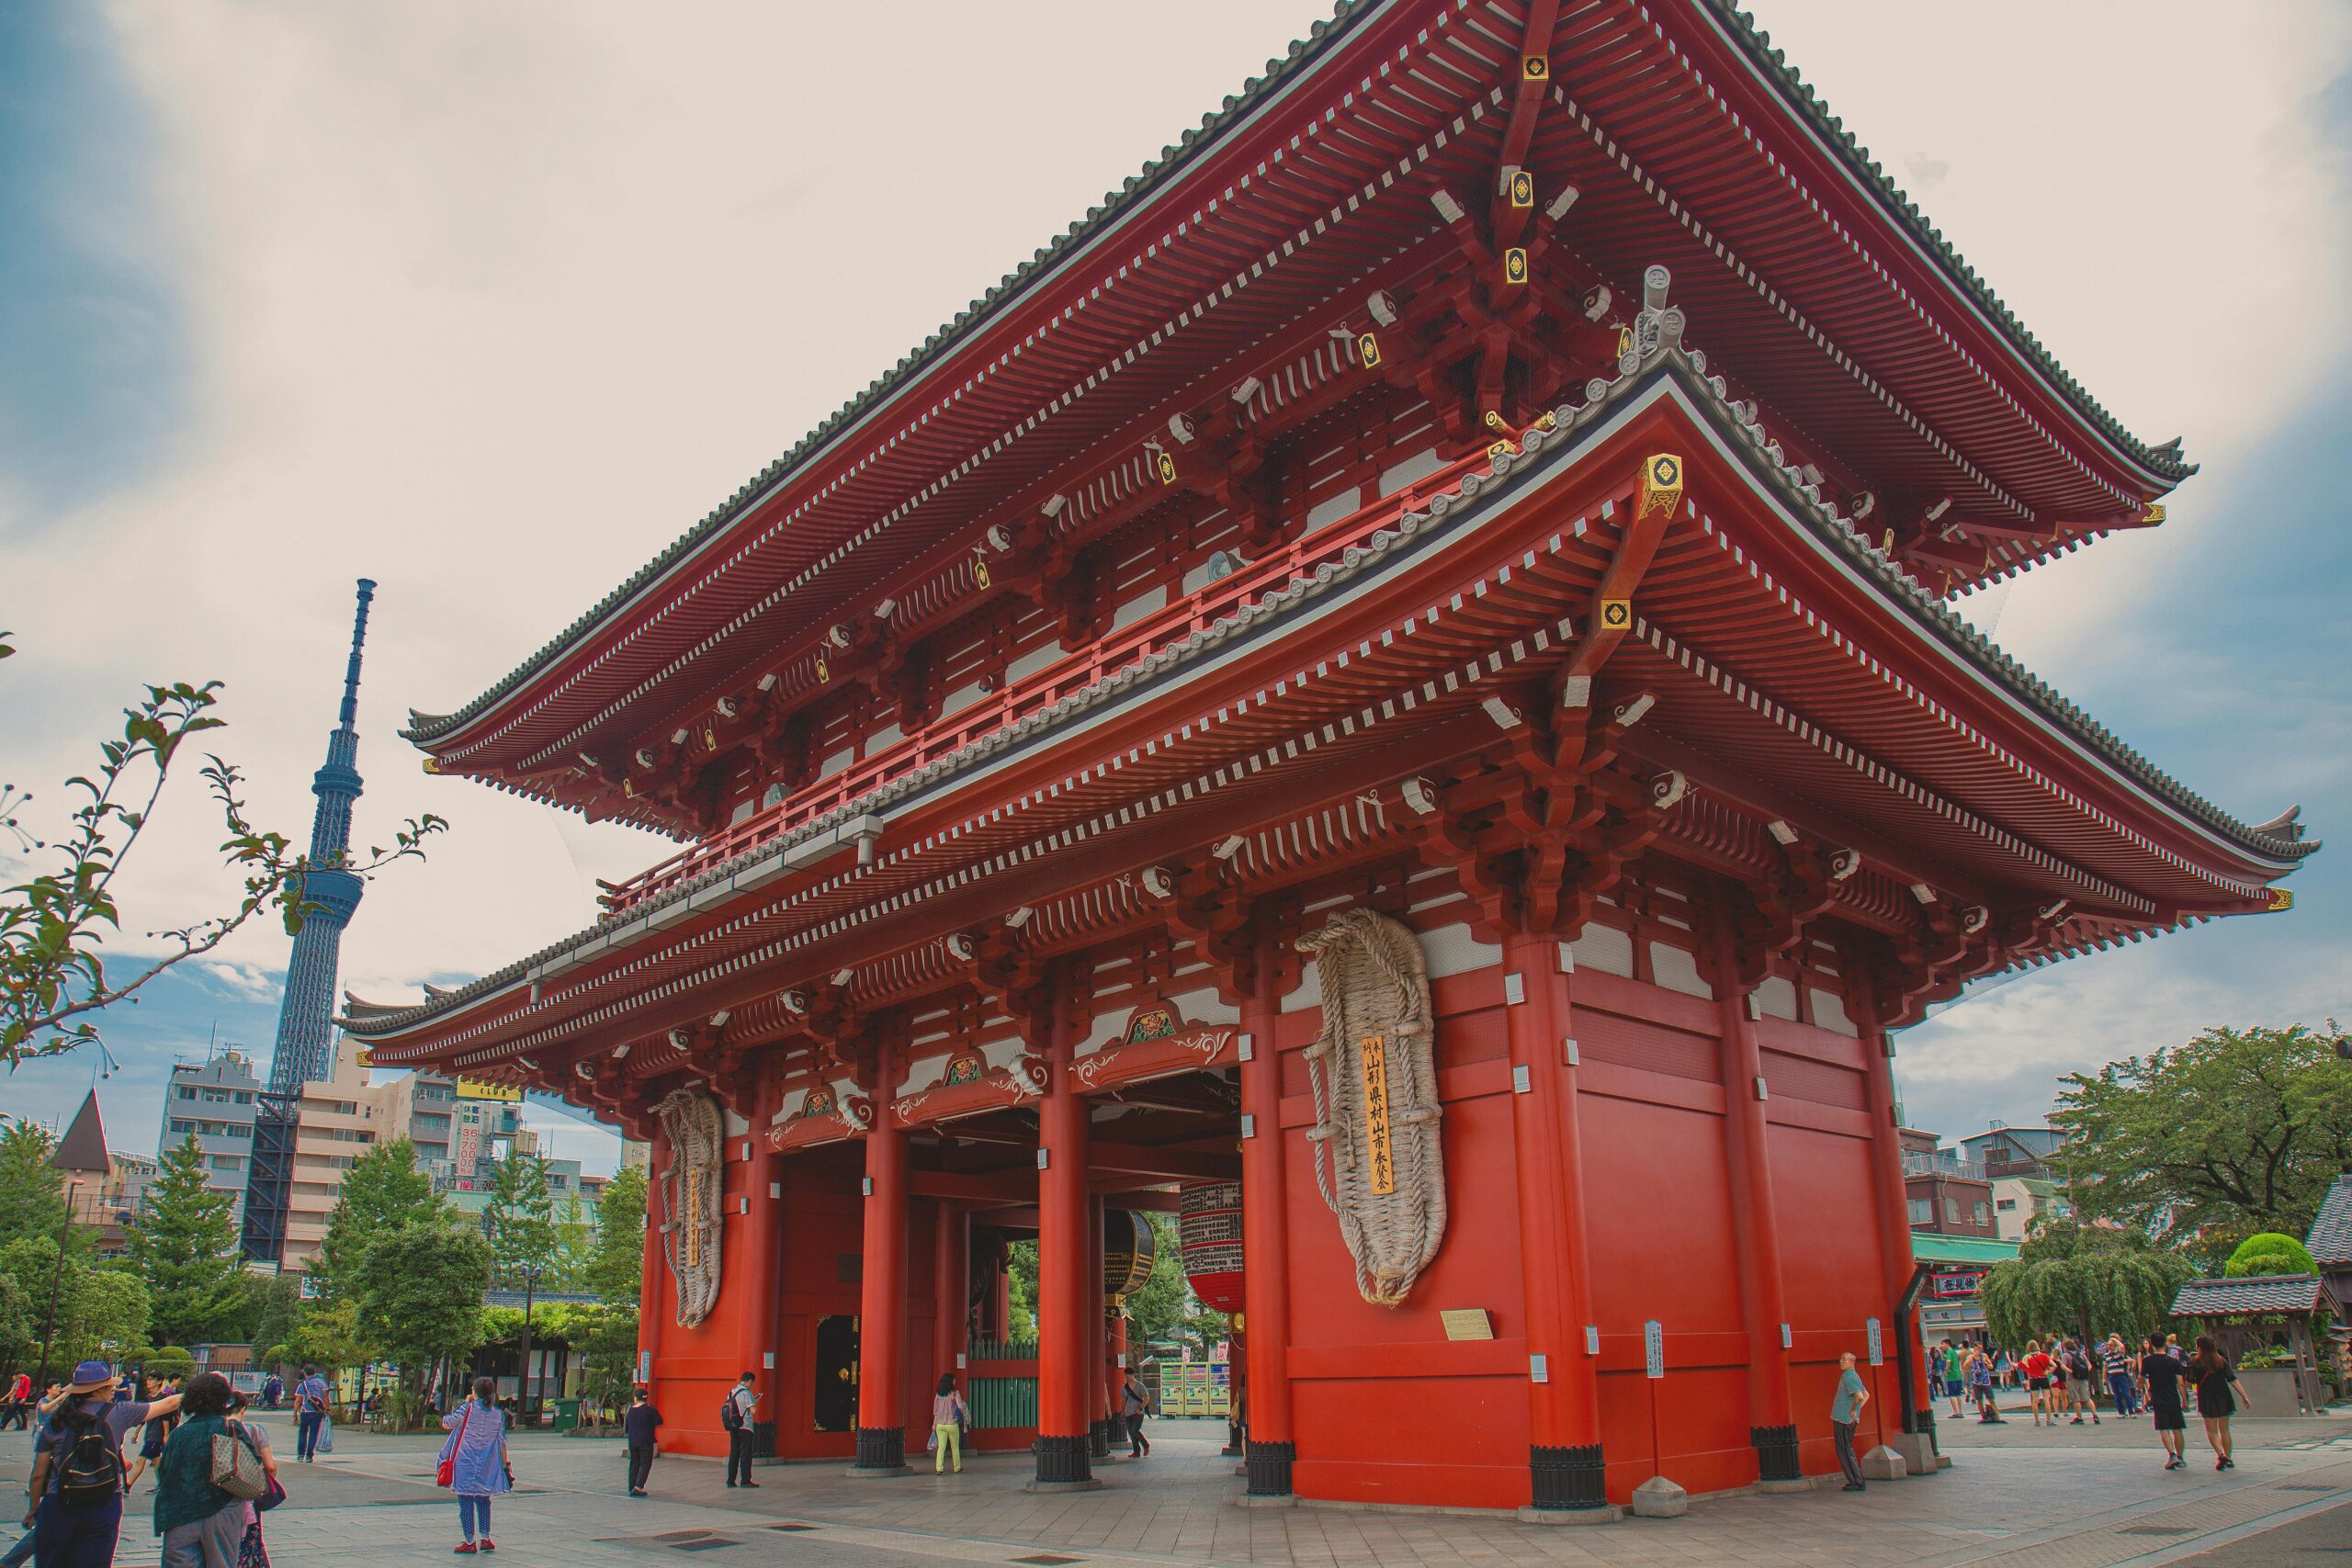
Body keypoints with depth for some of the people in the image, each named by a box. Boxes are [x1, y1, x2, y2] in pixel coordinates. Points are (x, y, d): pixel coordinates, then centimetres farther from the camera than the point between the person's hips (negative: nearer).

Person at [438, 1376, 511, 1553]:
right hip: (486, 1466, 3)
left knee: (466, 1502, 4)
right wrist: (505, 1465, 11)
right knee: (483, 1501, 17)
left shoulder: (467, 1408, -8)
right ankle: (485, 1539, 16)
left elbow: (446, 1423, -3)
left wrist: (465, 1404, 7)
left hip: (465, 1465, -3)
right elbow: (502, 1442, 3)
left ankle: (469, 1542, 5)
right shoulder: (499, 1414, 1)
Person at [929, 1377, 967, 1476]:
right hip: (952, 1424, -2)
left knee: (941, 1447, 0)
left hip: (940, 1425, 3)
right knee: (955, 1447, 14)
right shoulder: (955, 1393, -10)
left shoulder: (938, 1394, 3)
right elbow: (960, 1406, -20)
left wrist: (934, 1424, 16)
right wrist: (966, 1414, -2)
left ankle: (939, 1468, -14)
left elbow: (935, 1411, 8)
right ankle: (957, 1468, 26)